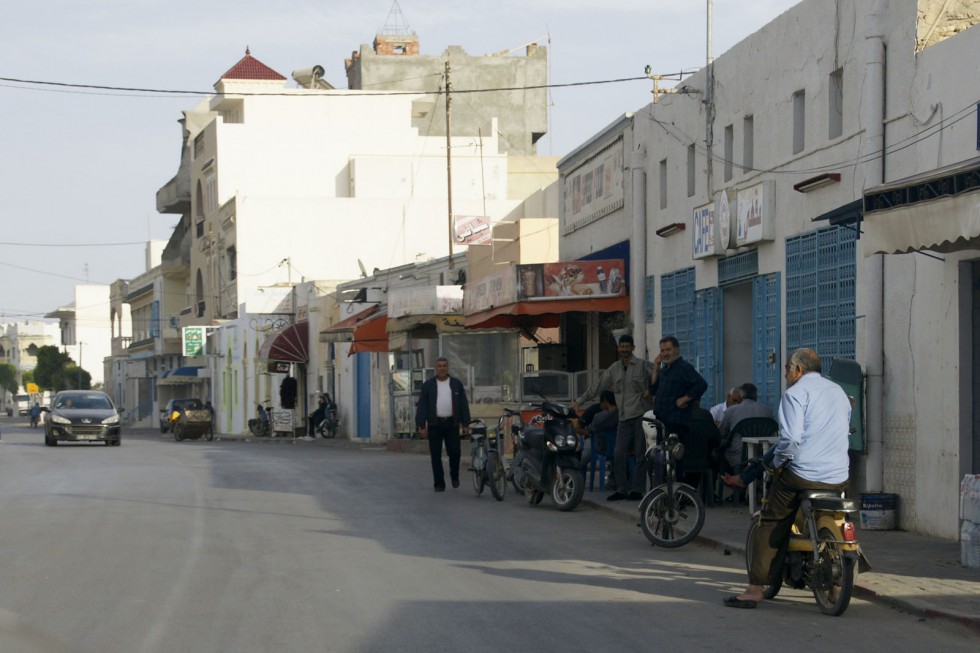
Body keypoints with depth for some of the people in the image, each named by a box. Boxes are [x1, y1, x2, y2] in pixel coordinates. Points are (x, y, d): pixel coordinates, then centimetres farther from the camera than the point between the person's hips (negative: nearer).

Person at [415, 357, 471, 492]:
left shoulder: (457, 384, 8)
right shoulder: (428, 385, 5)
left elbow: (464, 405, 8)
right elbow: (421, 406, 2)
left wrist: (465, 424, 1)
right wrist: (421, 425, -7)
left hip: (451, 424, 0)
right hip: (435, 425, 0)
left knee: (454, 452, -4)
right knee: (435, 455, 1)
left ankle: (454, 476, 23)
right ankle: (439, 483, 7)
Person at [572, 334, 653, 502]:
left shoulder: (642, 365, -1)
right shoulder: (614, 368, 13)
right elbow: (598, 386, 14)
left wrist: (651, 390, -13)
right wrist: (579, 401, 11)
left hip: (640, 414, -5)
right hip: (624, 417, 5)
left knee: (640, 454, -2)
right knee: (619, 454, 0)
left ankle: (637, 489, 3)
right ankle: (622, 489, 7)